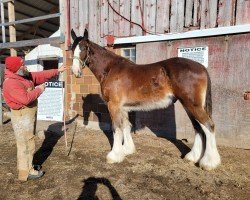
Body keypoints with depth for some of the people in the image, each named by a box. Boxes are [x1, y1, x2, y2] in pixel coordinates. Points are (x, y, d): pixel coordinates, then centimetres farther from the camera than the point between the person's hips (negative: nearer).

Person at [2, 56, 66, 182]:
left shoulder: (25, 76, 6)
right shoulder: (11, 83, -23)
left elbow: (41, 75, 14)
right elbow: (25, 99, -32)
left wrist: (57, 71, 13)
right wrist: (39, 90, -19)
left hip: (29, 114, 10)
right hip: (22, 116, -10)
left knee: (29, 141, 20)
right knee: (25, 144, 1)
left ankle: (26, 165, 36)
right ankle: (26, 172, 15)